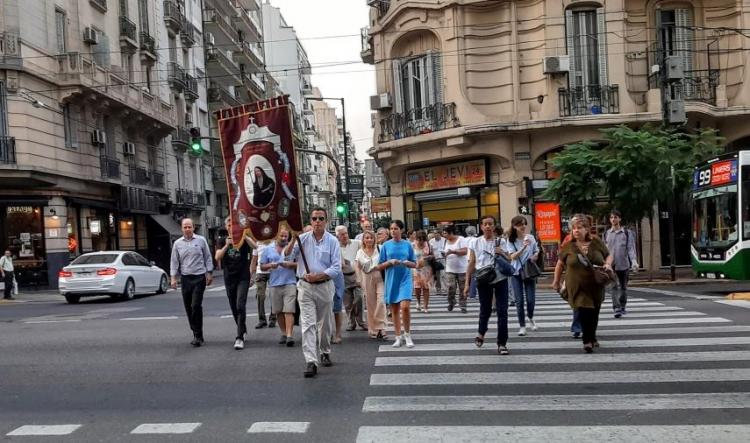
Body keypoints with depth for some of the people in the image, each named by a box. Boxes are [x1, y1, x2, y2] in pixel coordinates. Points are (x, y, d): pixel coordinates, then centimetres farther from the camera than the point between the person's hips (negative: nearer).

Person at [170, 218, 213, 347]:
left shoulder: (201, 240, 2)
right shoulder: (177, 243, 7)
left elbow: (208, 258, 5)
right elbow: (174, 261, 9)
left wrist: (209, 274, 1)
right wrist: (173, 277, 1)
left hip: (199, 277, -3)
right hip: (185, 278, 3)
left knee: (196, 306, -11)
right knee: (188, 307, 6)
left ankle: (198, 336, -6)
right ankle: (196, 334, 18)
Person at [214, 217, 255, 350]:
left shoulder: (243, 239, 2)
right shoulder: (222, 241, 8)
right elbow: (217, 257, -6)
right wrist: (227, 245, -19)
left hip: (243, 277, -3)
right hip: (229, 278, 3)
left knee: (240, 306, -15)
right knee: (234, 308, 11)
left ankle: (240, 337, -16)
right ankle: (243, 330, 30)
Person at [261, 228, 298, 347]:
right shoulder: (268, 249, 10)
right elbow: (262, 266, 12)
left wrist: (291, 264, -14)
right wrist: (270, 266, -8)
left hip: (289, 283, -3)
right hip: (274, 284, 3)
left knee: (289, 310, -10)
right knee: (278, 311, 9)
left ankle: (290, 336, -13)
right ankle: (283, 334, 21)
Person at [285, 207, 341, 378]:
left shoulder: (332, 241, -3)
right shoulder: (302, 239, 1)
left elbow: (336, 268, -7)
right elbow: (287, 257, -8)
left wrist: (318, 276, -18)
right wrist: (293, 239, -20)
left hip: (325, 286, 0)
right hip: (305, 287, 0)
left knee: (324, 323, 14)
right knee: (308, 323, -9)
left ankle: (324, 353, 35)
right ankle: (311, 361, -12)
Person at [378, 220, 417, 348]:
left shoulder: (407, 245, 2)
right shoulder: (386, 245, 3)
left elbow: (414, 264, 8)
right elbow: (380, 266, 5)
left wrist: (407, 263, -13)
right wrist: (390, 262, -12)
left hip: (405, 279, -2)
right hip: (391, 280, 2)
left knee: (405, 307, -15)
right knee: (394, 309, 7)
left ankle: (407, 335, 5)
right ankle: (398, 337, 18)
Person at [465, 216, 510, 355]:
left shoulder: (501, 242, 4)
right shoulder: (476, 242, 4)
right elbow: (471, 263, 6)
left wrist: (502, 253, -15)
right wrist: (467, 283, 3)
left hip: (500, 280, 0)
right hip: (483, 281, 0)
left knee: (502, 311, -2)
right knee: (485, 310, 11)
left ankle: (502, 343, 7)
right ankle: (481, 333, 40)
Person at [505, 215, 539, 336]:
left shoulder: (531, 237, -1)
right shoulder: (511, 240, -6)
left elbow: (537, 252, 11)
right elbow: (513, 256, -13)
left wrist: (535, 257, -11)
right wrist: (523, 247, -26)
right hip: (516, 272, -1)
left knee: (531, 299, 1)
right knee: (519, 300, 0)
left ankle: (530, 318, 32)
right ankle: (522, 325, 11)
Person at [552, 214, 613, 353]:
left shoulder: (596, 243, 0)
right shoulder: (568, 246, -4)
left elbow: (608, 256, 13)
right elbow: (560, 264, 7)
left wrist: (608, 264, -9)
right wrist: (556, 281, 9)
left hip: (596, 286, 3)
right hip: (578, 288, -3)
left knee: (594, 314, 15)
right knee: (584, 312, -16)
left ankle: (592, 337, 38)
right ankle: (587, 341, -4)